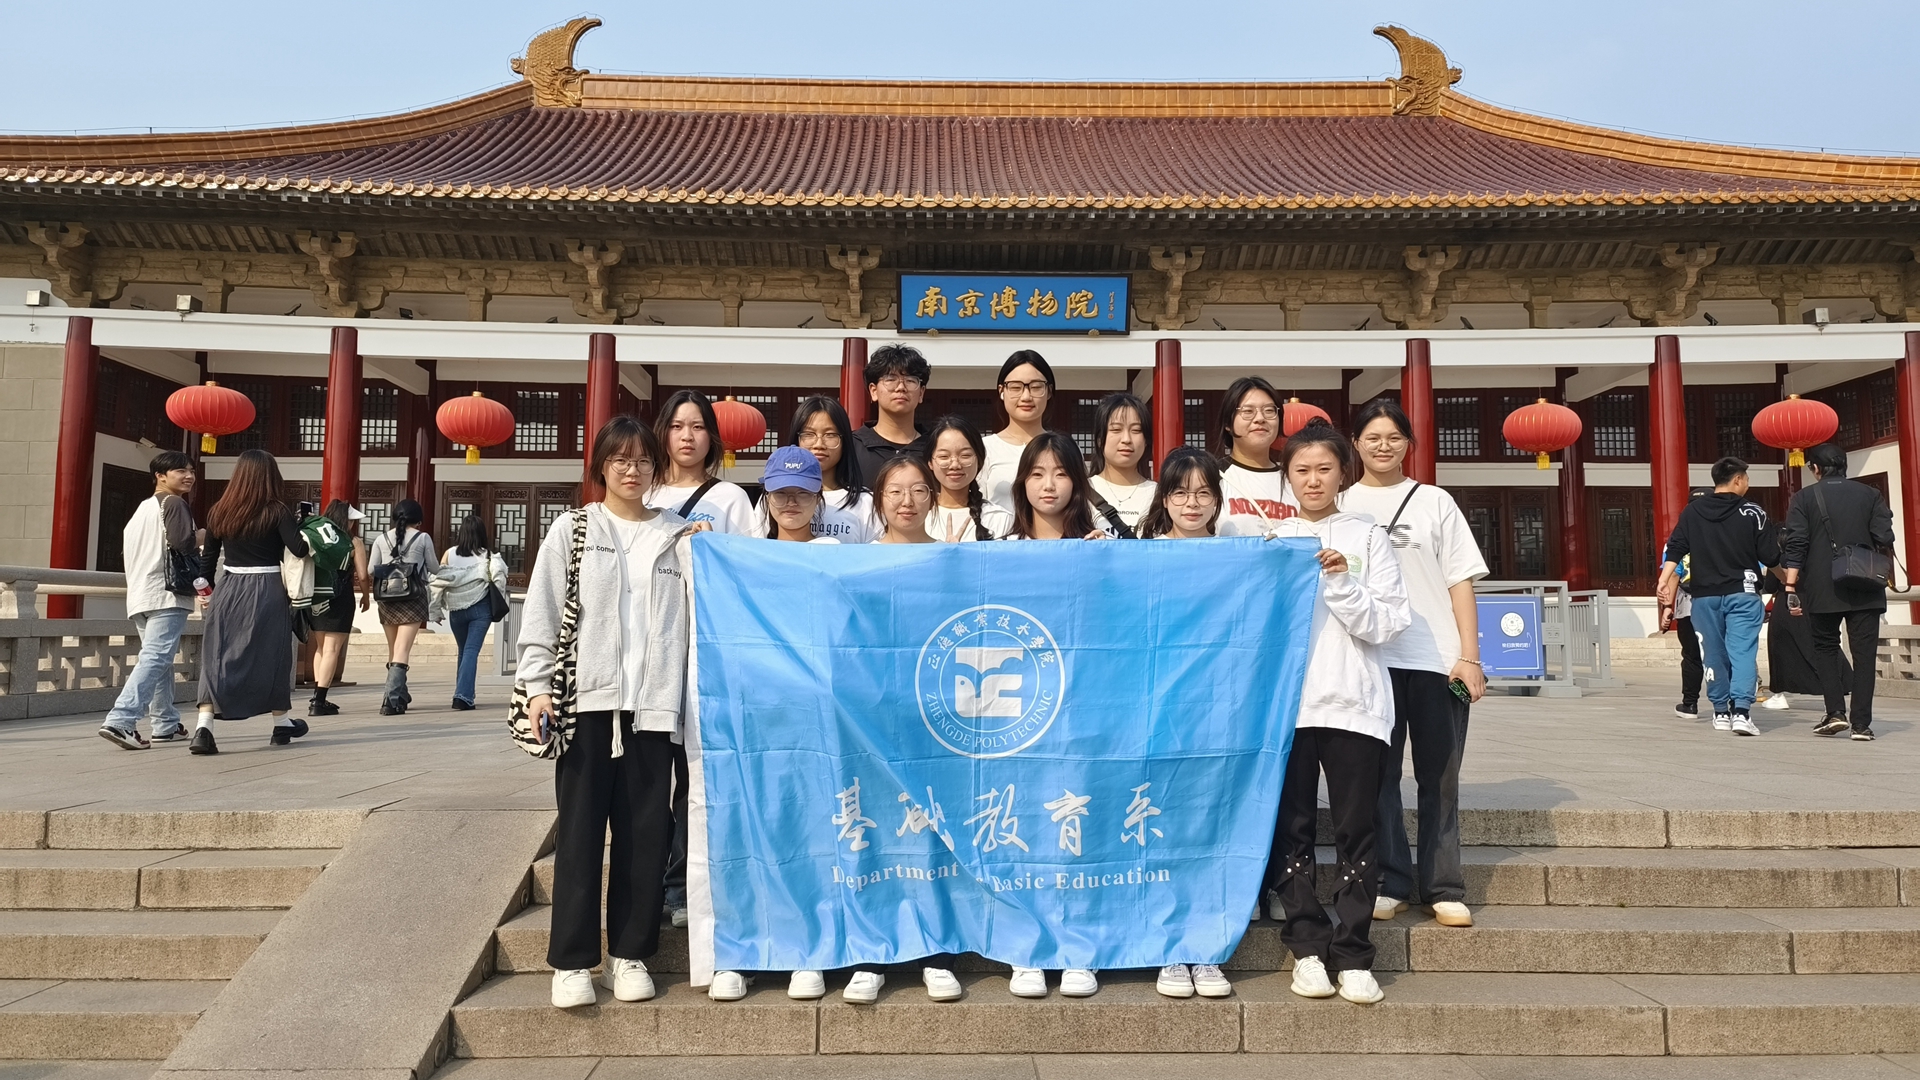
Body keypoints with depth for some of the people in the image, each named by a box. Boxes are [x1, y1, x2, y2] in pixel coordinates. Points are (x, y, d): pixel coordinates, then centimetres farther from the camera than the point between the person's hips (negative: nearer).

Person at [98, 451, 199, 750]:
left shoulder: (141, 509, 23)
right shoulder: (173, 503, -4)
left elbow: (126, 553, 23)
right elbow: (182, 543, -17)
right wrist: (200, 547, 2)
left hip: (138, 596, 9)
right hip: (167, 594, -9)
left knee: (157, 658, 16)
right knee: (155, 658, -15)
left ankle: (166, 724, 20)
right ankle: (120, 721, -26)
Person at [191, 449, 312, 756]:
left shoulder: (220, 512, 4)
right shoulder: (276, 512, -8)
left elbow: (208, 557, 10)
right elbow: (299, 549, -14)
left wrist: (204, 590, 22)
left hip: (228, 589, 3)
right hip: (267, 591, -3)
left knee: (218, 657, 4)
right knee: (271, 655, 11)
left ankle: (204, 728, -10)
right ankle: (281, 724, 25)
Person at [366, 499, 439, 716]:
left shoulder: (381, 538, 7)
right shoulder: (423, 538, -1)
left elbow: (371, 570, 4)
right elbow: (435, 568, 7)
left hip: (386, 599, 4)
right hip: (412, 598, -4)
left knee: (393, 650, 16)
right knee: (402, 651, -7)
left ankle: (399, 695, 27)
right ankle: (391, 700, -17)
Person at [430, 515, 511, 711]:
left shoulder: (449, 554, 1)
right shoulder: (488, 556, -4)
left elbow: (438, 582, -1)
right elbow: (499, 579, -16)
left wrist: (435, 611, 6)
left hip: (456, 610, 3)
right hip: (480, 608, -2)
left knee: (464, 650, 19)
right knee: (471, 651, -3)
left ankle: (462, 695, 23)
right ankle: (462, 696, -16)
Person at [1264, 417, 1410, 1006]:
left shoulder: (1367, 536, 7)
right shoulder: (1271, 540, 11)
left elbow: (1387, 624, -1)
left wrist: (1341, 582, -13)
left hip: (1354, 703, -1)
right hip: (1285, 701, 1)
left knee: (1356, 831, 0)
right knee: (1291, 831, 3)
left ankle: (1353, 955, 7)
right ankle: (1307, 948, 11)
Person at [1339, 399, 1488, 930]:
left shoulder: (1435, 502, 9)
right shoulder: (1341, 505, 9)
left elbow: (1460, 582, 6)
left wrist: (1469, 656, -3)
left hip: (1436, 660, 0)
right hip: (1368, 659, 0)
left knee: (1439, 776, 4)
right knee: (1377, 774, 3)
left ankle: (1443, 888, 13)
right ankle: (1390, 882, 14)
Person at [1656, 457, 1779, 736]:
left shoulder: (1692, 511, 4)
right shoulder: (1752, 512, -5)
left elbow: (1674, 550, -2)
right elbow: (1770, 557, -3)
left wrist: (1664, 580, -4)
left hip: (1705, 595, 3)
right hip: (1743, 594, -3)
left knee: (1714, 653, 11)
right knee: (1743, 651, -6)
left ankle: (1721, 712, 18)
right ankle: (1741, 711, -18)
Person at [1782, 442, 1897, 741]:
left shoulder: (1804, 498, 1)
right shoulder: (1869, 495, 7)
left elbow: (1795, 546, -6)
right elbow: (1885, 540, 1)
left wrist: (1791, 587, -6)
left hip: (1822, 590, -1)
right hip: (1865, 590, 1)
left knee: (1826, 648, 14)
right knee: (1864, 652, 3)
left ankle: (1835, 712, 1)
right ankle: (1861, 723, -1)